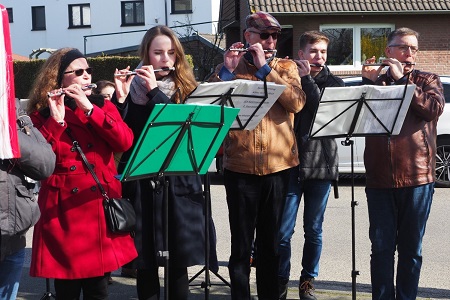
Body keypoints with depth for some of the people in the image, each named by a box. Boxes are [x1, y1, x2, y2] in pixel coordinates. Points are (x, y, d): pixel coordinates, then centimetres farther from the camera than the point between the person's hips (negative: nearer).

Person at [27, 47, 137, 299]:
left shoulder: (103, 106, 11)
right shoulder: (42, 113, 3)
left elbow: (125, 142, -8)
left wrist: (89, 109, -15)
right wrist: (56, 120, -20)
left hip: (101, 211, 2)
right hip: (62, 213, -2)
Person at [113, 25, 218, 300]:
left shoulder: (187, 89, 5)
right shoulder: (131, 87, 3)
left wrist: (155, 90, -16)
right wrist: (120, 98, -19)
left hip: (179, 183, 0)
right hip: (141, 184, 0)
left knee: (179, 261, 5)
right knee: (145, 262, 5)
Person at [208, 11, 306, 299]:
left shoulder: (286, 67, 8)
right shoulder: (228, 67, 6)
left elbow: (297, 102, -11)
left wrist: (265, 67, -14)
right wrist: (227, 71, -16)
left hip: (278, 166, 1)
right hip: (240, 167, -1)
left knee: (271, 242, 11)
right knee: (241, 243, 3)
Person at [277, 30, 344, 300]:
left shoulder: (334, 83, 7)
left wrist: (307, 79, -12)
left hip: (321, 164, 1)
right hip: (290, 163, -1)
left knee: (314, 230, 9)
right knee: (283, 231, -2)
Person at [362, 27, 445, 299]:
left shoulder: (428, 81, 11)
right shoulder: (375, 81, 14)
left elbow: (434, 108, -9)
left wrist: (401, 79, -8)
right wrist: (369, 82, -7)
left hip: (417, 177, -1)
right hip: (379, 178, 1)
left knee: (411, 249, 6)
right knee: (382, 248, 3)